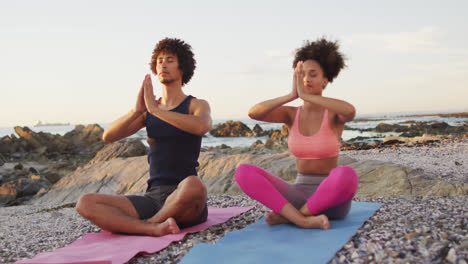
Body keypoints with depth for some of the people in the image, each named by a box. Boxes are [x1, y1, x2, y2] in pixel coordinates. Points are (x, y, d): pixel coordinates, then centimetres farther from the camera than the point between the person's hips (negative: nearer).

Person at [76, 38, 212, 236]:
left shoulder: (198, 106, 4)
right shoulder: (148, 111, 17)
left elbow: (202, 127, -23)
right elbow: (108, 136, 3)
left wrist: (155, 109, -21)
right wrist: (137, 110, -13)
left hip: (187, 205, -4)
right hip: (153, 198, 4)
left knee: (193, 185, -42)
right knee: (85, 204, -15)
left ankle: (148, 223, -15)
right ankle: (156, 228, -29)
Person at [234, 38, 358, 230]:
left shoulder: (335, 114, -4)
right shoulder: (291, 114, 6)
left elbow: (350, 111, -32)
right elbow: (253, 113, -13)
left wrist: (305, 95, -27)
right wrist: (292, 95, -22)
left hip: (331, 199, -3)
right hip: (300, 195, 3)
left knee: (347, 176, -40)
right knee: (243, 172, -20)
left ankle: (287, 216, -19)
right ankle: (304, 221, -29)